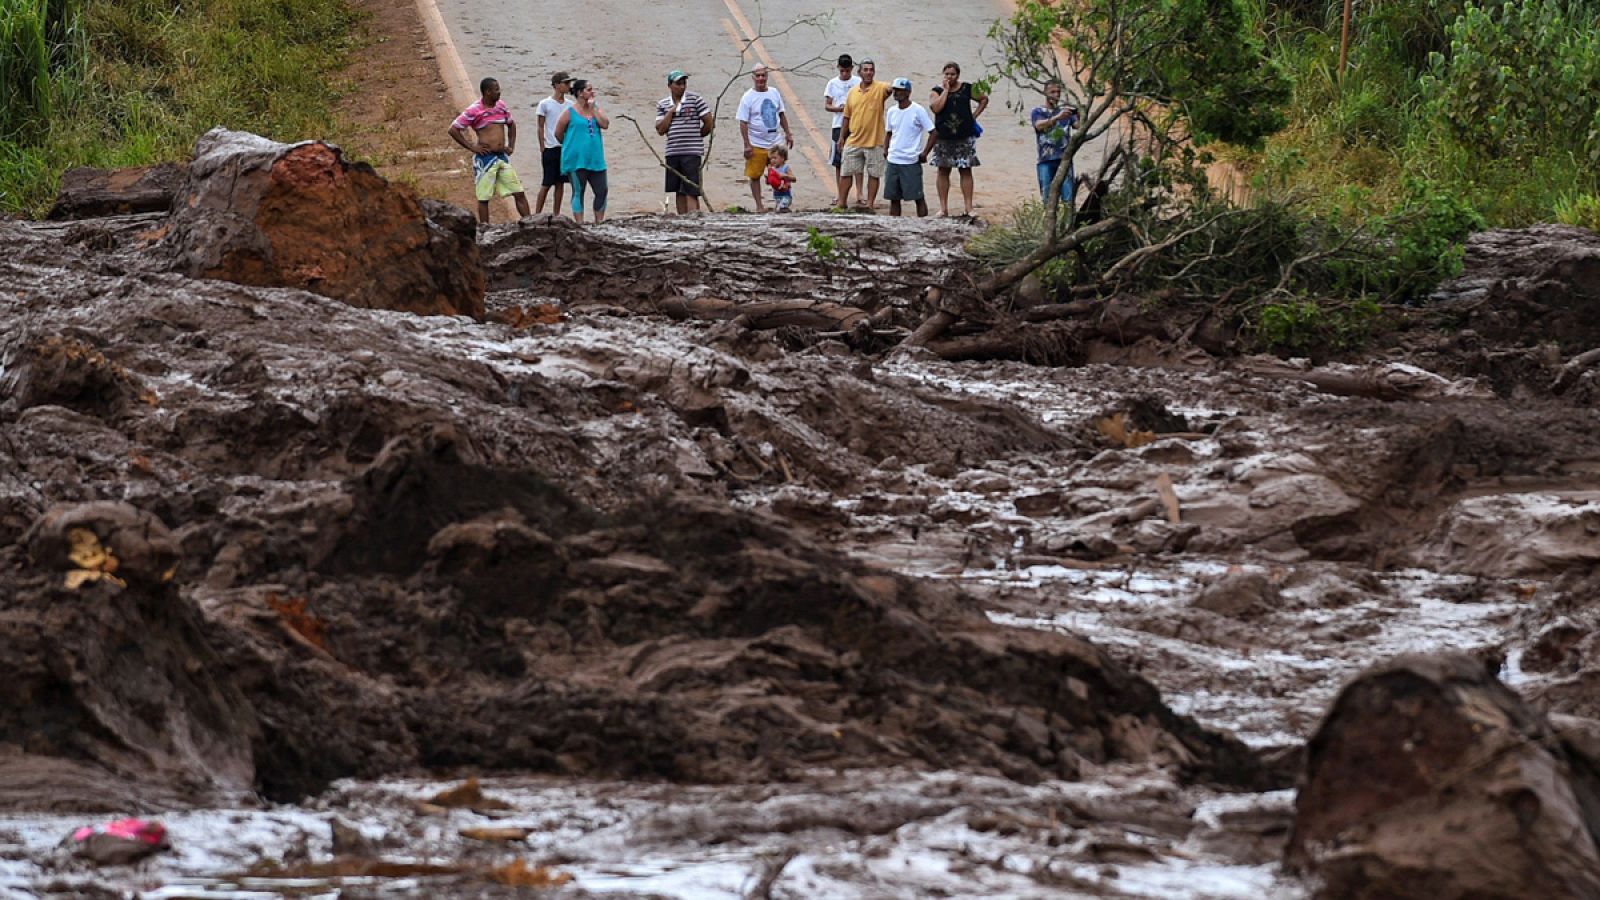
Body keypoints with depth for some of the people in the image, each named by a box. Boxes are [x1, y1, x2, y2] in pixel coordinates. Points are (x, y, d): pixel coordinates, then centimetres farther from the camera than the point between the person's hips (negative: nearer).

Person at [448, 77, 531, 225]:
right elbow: (453, 129, -10)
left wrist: (511, 146, 13)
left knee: (519, 193, 3)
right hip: (485, 158, -6)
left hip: (502, 157, 6)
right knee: (484, 197, 2)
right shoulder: (474, 111, -11)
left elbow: (511, 124, 25)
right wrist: (471, 147, -11)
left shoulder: (501, 105, 7)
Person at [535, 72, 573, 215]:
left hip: (566, 148, 5)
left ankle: (556, 214, 13)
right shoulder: (545, 104, -5)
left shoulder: (570, 105, 8)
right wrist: (542, 149, -6)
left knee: (560, 182, 7)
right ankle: (537, 214, 2)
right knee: (546, 183, -4)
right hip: (550, 149, -5)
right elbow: (541, 128, -3)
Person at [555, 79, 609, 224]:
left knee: (601, 191, 3)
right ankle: (580, 225, 2)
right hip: (577, 161, -5)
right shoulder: (570, 112, -5)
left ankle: (599, 222, 13)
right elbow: (558, 133, 2)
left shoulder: (595, 108, 9)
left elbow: (605, 124, -5)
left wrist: (593, 108, -8)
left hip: (596, 159, 5)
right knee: (578, 192, 0)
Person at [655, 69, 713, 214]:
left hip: (692, 153, -4)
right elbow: (660, 130, 2)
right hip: (672, 152, 4)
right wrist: (671, 111, -5)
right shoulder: (663, 105, 10)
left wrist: (695, 136, 9)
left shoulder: (695, 99, -2)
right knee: (679, 192, 8)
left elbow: (708, 124, 0)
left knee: (691, 192, -10)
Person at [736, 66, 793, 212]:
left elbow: (782, 114, 17)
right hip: (757, 144, -4)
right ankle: (759, 205, 11)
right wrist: (747, 145, -16)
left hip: (775, 142, 4)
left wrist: (787, 133, 13)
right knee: (755, 176, 3)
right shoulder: (748, 97, -9)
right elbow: (743, 123, -10)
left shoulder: (774, 93, 6)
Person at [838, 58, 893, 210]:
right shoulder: (853, 92, 8)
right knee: (846, 173, 7)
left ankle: (870, 203, 11)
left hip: (874, 141, -4)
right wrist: (841, 137, 12)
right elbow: (847, 117, 14)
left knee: (873, 174, 3)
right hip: (853, 141, 4)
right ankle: (842, 202, 16)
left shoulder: (880, 88, -4)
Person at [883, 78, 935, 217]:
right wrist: (886, 150, 10)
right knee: (893, 198, 7)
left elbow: (933, 132, -7)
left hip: (911, 162, -6)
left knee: (918, 197, -3)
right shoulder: (892, 111, 9)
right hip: (893, 161, 6)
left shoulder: (918, 110, -8)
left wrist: (924, 153, -10)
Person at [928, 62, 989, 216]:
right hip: (943, 138, 0)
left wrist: (974, 115, 5)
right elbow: (936, 108, -17)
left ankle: (968, 207, 0)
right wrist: (946, 90, -12)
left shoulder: (966, 89, 3)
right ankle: (943, 208, 9)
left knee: (966, 171, -1)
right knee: (943, 171, 4)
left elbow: (984, 99, 16)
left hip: (965, 137, 0)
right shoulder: (938, 91, 1)